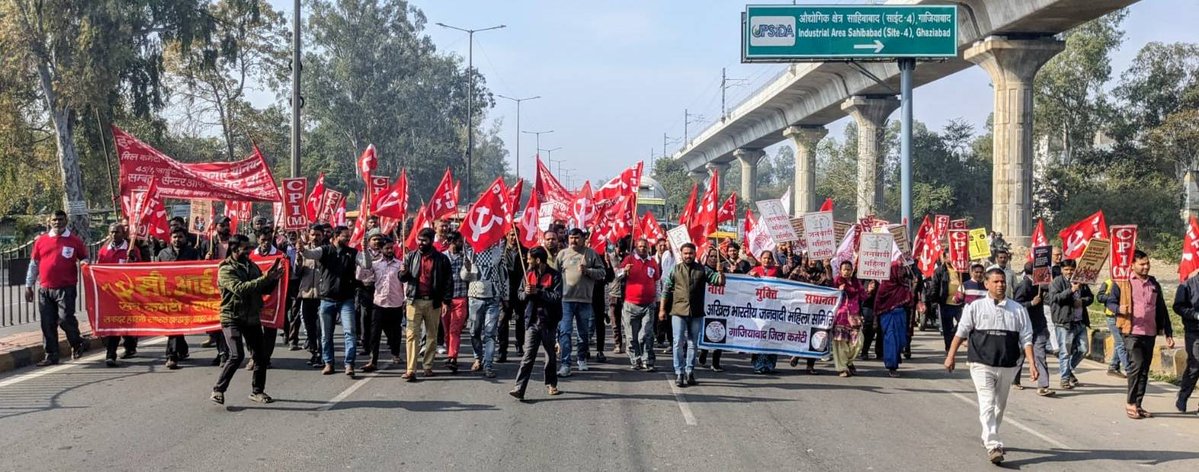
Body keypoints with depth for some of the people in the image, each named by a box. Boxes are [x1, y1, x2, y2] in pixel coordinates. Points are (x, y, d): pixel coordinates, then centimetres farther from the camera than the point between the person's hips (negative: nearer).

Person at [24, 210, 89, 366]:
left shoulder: (75, 241, 4)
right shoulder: (41, 240, 10)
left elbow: (84, 259, 14)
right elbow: (34, 264, 15)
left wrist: (84, 263, -10)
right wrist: (28, 286, 13)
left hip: (65, 288, -3)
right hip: (45, 289, 3)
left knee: (65, 318, -13)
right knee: (47, 324, 5)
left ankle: (77, 344, 13)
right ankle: (51, 355, 13)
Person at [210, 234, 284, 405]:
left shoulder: (251, 266, 11)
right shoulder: (226, 270, -10)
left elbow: (264, 290, 14)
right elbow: (240, 289, -26)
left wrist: (273, 278, -6)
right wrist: (265, 278, -28)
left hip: (252, 318, 6)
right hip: (233, 318, -6)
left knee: (261, 356, 6)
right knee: (237, 356, -17)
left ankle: (257, 391, 22)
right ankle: (218, 390, -4)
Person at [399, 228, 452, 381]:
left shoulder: (441, 259, 2)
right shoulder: (410, 257, 7)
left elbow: (448, 282, 2)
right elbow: (403, 278, 10)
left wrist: (446, 301, -4)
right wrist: (403, 273, -13)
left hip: (433, 302, 0)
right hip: (414, 301, 0)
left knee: (432, 335, 9)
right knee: (412, 335, -7)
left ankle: (428, 366, 20)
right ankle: (411, 370, -12)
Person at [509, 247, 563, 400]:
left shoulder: (554, 276, -6)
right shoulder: (528, 275, 9)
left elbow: (557, 297, -16)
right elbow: (520, 295, 12)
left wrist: (537, 291, -18)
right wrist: (526, 293, -10)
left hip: (549, 322, -2)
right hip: (532, 321, 2)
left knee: (551, 355, 13)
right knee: (528, 355, -7)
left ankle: (551, 384, 29)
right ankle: (519, 388, -14)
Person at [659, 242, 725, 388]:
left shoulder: (703, 270, 6)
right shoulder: (675, 270, 4)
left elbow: (716, 279, -3)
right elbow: (666, 290, 5)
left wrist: (721, 276, -27)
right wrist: (662, 309, 0)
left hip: (696, 313, 2)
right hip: (678, 311, -2)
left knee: (692, 343, 9)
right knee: (679, 343, -5)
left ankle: (689, 372, 18)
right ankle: (679, 373, -1)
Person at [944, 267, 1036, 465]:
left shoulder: (1018, 310, 6)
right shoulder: (975, 307, 1)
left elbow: (1026, 339, 5)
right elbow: (961, 332, 6)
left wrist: (1031, 364, -3)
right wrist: (951, 356, 4)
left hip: (1008, 366, 3)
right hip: (982, 365, -3)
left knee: (1000, 405, 16)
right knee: (987, 405, -13)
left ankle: (988, 438, 34)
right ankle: (993, 446, -17)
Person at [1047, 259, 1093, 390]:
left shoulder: (1081, 281, 13)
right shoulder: (1057, 282, -2)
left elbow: (1090, 297, 17)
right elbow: (1055, 297, -16)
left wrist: (1082, 301, -6)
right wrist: (1071, 290, -25)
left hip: (1080, 322, 6)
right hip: (1064, 322, -6)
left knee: (1082, 349, 9)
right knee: (1065, 351, -3)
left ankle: (1068, 370, 30)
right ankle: (1065, 378, 4)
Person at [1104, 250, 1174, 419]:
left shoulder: (1154, 284, 13)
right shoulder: (1123, 282, -1)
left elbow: (1162, 310, 17)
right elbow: (1110, 302, 1)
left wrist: (1168, 334, 14)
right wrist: (1119, 309, -22)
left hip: (1150, 333, 5)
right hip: (1132, 332, -5)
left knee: (1144, 370, 7)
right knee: (1136, 365, -14)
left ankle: (1138, 405, 14)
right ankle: (1130, 403, -3)